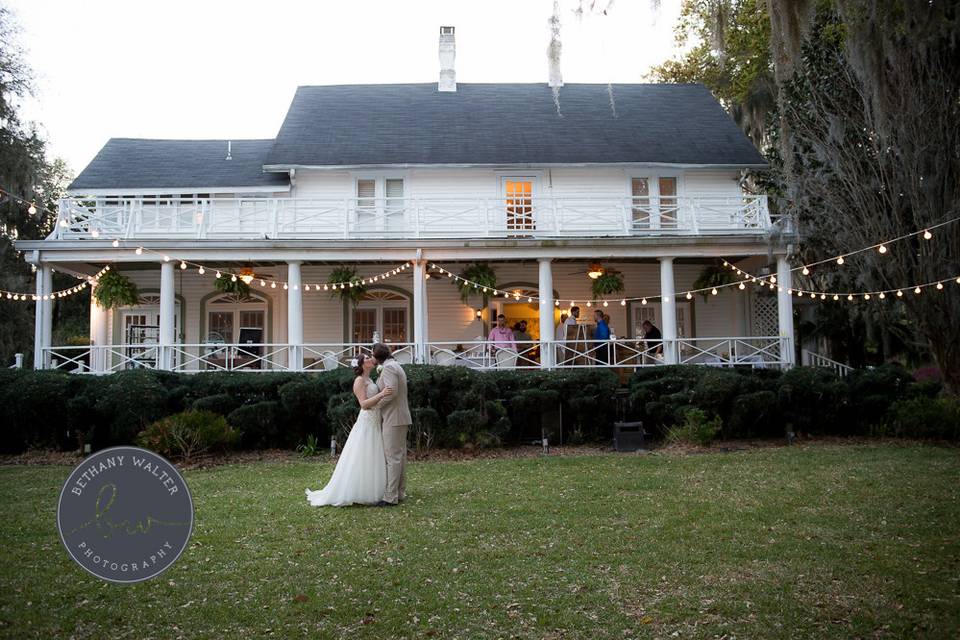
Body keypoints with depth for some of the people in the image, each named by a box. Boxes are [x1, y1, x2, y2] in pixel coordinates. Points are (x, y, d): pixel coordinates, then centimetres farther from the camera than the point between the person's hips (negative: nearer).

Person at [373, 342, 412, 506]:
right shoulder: (396, 366, 17)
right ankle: (400, 493, 18)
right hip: (401, 418, 10)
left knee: (393, 457, -9)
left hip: (394, 419, -10)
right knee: (400, 456, 12)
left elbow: (391, 391, -23)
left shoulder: (388, 367, -13)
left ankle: (390, 497, -8)